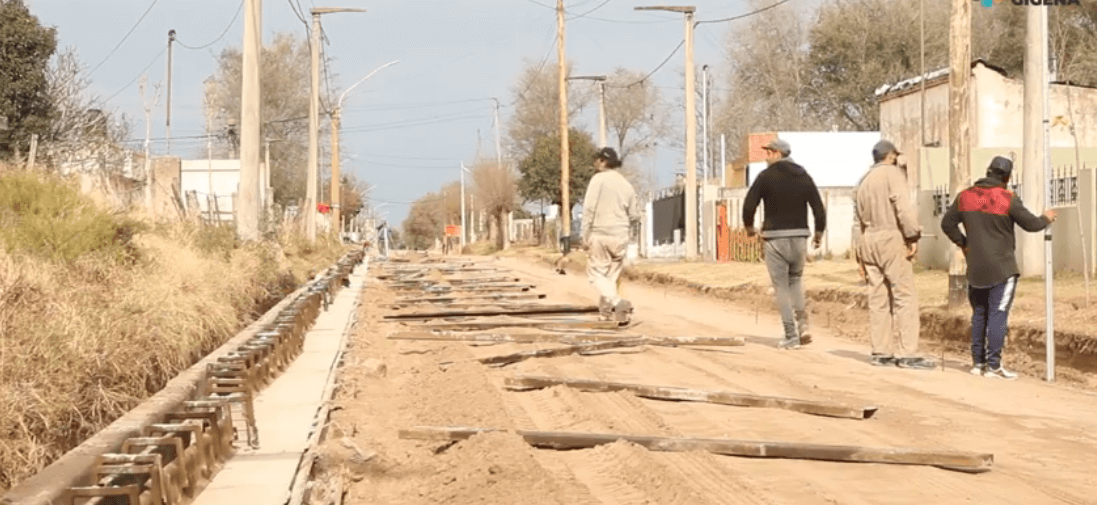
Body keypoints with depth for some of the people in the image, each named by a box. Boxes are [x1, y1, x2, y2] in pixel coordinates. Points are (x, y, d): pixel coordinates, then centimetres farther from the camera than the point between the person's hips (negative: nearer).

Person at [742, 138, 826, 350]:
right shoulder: (804, 177, 7)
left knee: (781, 286, 2)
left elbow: (749, 205, -11)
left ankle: (791, 336, -2)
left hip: (775, 238, -4)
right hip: (799, 237, 4)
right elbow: (819, 209, 5)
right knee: (795, 279, 22)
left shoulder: (766, 176, -6)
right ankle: (802, 324, 7)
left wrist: (749, 227, 8)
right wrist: (819, 234, 20)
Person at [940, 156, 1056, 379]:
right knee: (998, 315, -4)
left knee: (979, 314, 14)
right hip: (1002, 268, -5)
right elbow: (1031, 224, -7)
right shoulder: (1007, 199, -12)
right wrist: (1046, 218, 14)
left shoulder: (966, 196, 4)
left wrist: (963, 244, 19)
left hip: (975, 268, 5)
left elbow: (947, 223, 10)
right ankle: (993, 365, -7)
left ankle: (978, 362, 17)